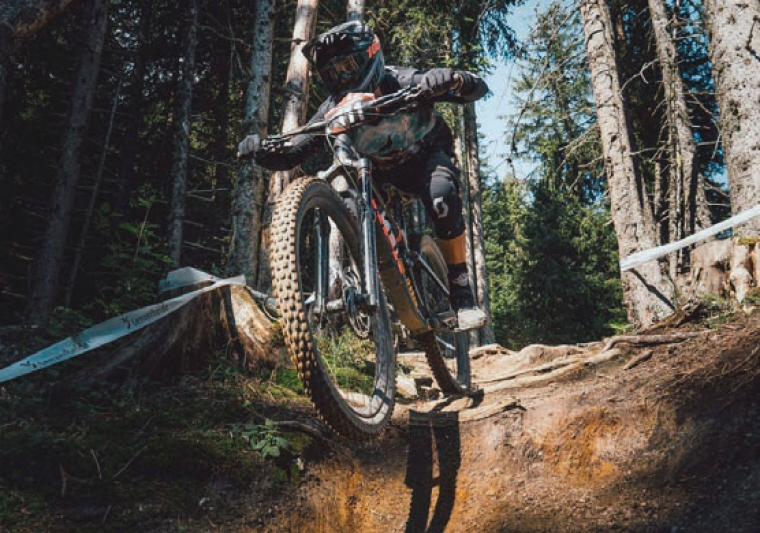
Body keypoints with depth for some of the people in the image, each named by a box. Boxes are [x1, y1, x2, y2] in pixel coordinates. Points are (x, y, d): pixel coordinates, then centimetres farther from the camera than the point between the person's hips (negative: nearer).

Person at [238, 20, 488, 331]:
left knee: (440, 193, -37)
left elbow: (479, 89, -28)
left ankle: (461, 288, -25)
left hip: (428, 156, -3)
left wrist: (453, 79, -52)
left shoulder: (400, 83, -26)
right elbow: (290, 155, -18)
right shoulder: (332, 112, -17)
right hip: (384, 174, 4)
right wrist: (260, 151, -41)